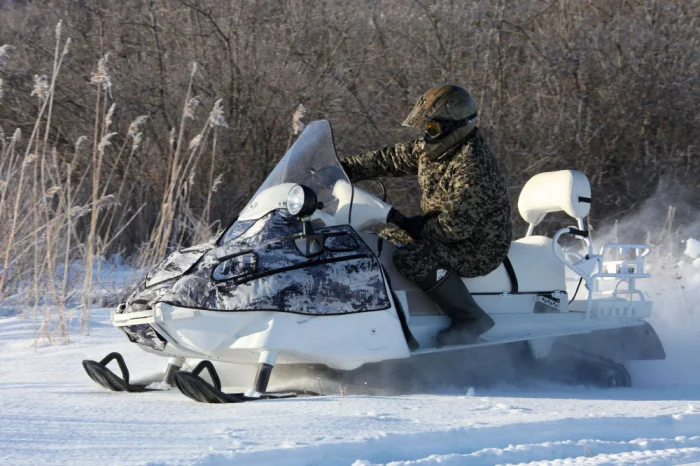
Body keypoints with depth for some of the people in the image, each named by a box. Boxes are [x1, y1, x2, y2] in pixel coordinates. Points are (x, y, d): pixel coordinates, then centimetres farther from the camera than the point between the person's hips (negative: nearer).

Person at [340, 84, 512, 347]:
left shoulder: (472, 165, -27)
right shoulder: (432, 149, 2)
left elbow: (456, 226, -30)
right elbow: (390, 159, 10)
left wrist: (408, 224, -20)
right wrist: (345, 170, 3)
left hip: (480, 249, -11)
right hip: (443, 233, 11)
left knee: (411, 257, -31)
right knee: (385, 241, 14)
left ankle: (470, 319, -22)